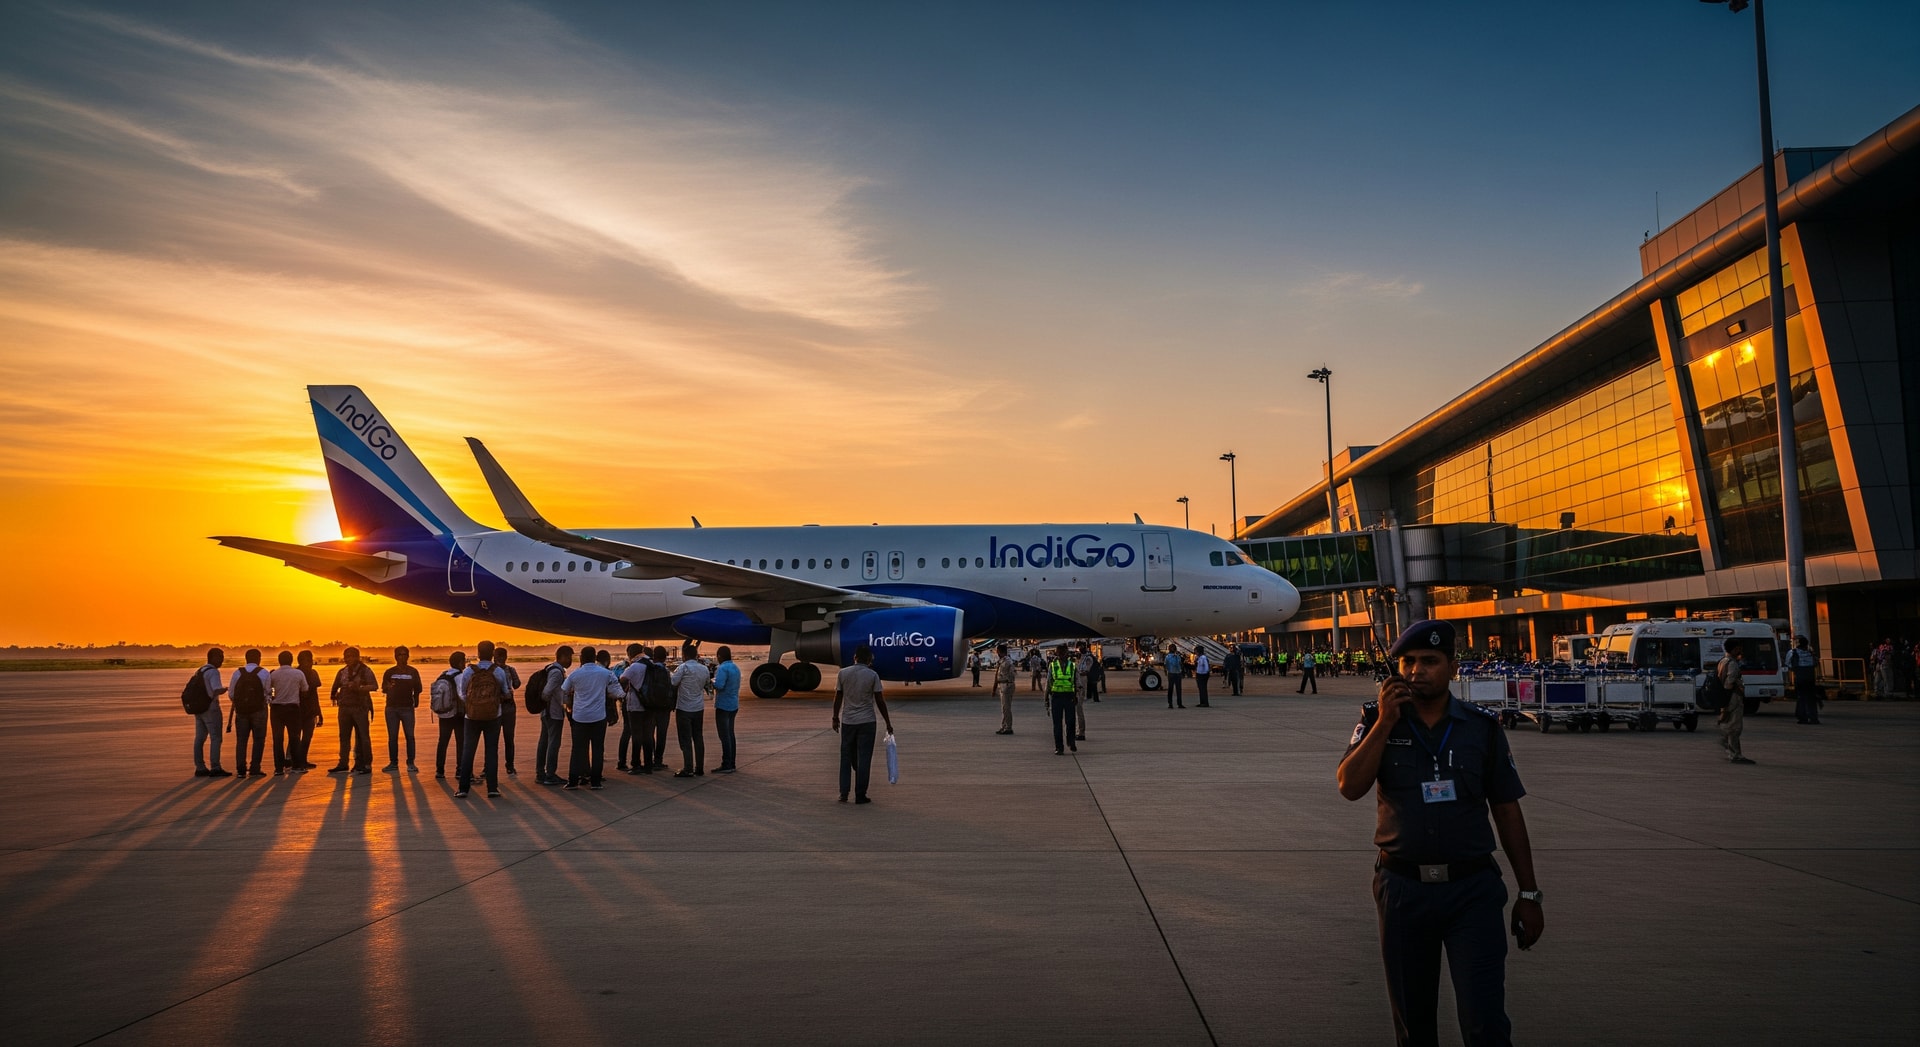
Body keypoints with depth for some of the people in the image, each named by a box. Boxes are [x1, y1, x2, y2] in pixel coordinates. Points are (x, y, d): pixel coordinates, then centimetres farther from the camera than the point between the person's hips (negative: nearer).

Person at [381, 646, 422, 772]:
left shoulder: (413, 672, 6)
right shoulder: (389, 672, 7)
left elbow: (417, 689, 11)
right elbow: (383, 689, 7)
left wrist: (416, 700, 0)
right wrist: (388, 687, -14)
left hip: (407, 707, -1)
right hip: (391, 707, 1)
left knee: (410, 736, -5)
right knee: (392, 737, 3)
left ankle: (410, 763, -1)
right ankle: (393, 763, 9)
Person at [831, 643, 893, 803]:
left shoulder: (843, 673, -1)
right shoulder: (872, 675, -7)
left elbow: (838, 698, 3)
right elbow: (880, 701, -4)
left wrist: (835, 718, 15)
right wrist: (888, 722, 4)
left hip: (847, 721, 2)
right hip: (866, 722, -2)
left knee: (846, 758, 11)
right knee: (864, 759, 2)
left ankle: (843, 794, 8)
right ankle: (860, 795, 3)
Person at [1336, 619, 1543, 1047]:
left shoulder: (1483, 727, 1)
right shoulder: (1377, 721, 0)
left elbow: (1507, 812, 5)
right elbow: (1350, 786, -13)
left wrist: (1529, 894, 6)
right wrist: (1385, 721, -18)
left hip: (1472, 888, -1)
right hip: (1402, 889, 1)